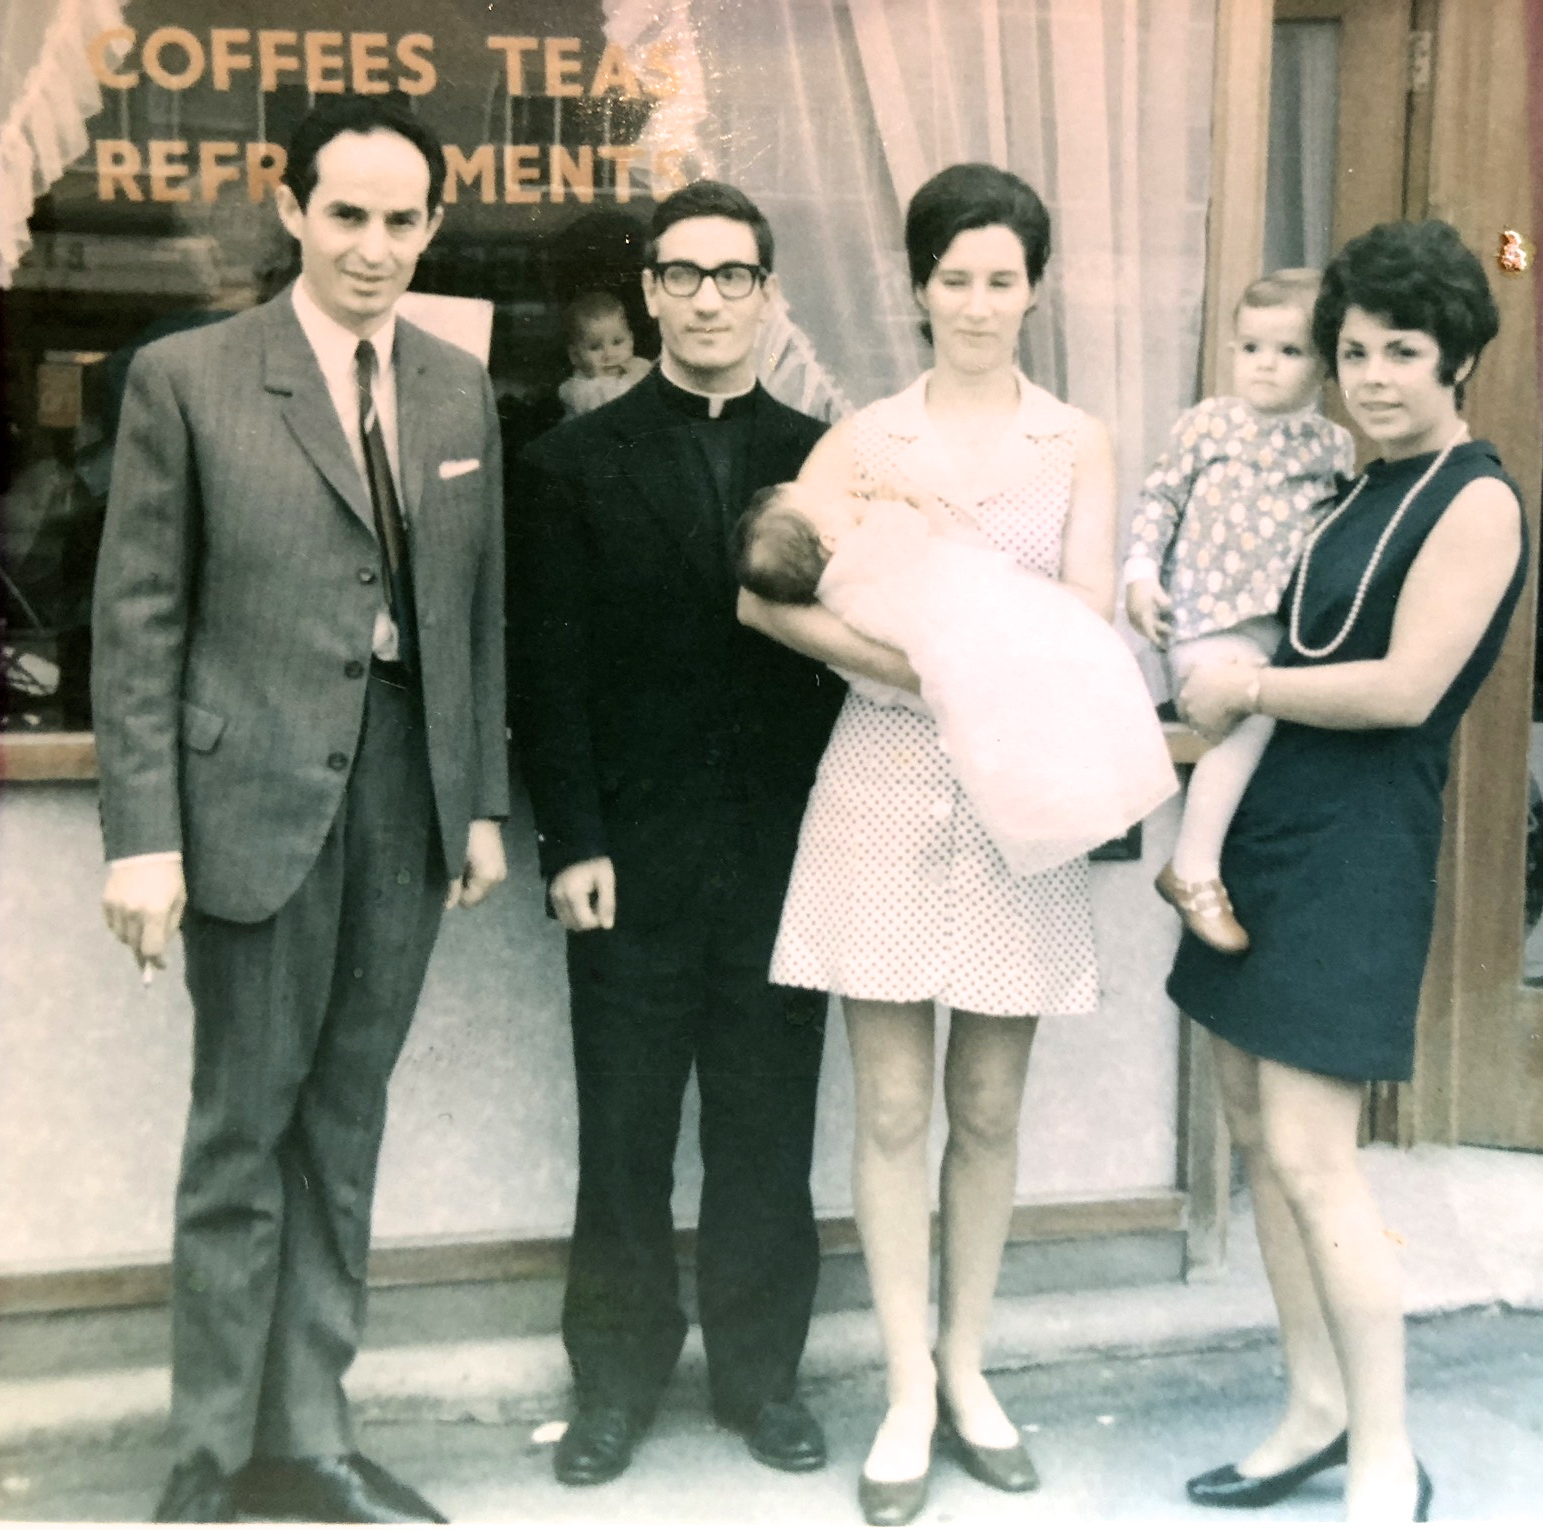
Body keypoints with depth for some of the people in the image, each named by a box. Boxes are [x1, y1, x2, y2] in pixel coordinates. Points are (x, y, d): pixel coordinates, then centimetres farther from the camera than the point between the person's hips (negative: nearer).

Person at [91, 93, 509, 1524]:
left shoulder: (460, 389, 10)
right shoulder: (186, 378, -3)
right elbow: (137, 619, -5)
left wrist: (483, 800, 10)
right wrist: (143, 833, -10)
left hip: (408, 794, 4)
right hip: (256, 795, -4)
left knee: (343, 1124, 12)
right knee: (242, 1129, 4)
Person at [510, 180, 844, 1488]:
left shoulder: (821, 459, 8)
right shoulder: (577, 461, 4)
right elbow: (550, 667, -1)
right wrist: (572, 841, -8)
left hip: (782, 852, 1)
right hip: (632, 854, -1)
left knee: (766, 1131, 10)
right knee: (624, 1134, 7)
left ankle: (761, 1369, 26)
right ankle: (618, 1378, 23)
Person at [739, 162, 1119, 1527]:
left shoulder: (1078, 444, 7)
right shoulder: (868, 438, 3)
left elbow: (1088, 619, -4)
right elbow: (766, 592, -10)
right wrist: (905, 660, -21)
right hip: (888, 784, -1)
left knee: (988, 1106, 10)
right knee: (894, 1105, 3)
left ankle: (966, 1368, 28)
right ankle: (910, 1397, 16)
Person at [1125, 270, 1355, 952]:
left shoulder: (1334, 446, 11)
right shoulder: (1208, 422, 3)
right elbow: (1160, 497, 6)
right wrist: (1141, 573, -3)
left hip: (1289, 623, 5)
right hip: (1208, 617, -5)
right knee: (1248, 714, -25)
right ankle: (1192, 871, -17)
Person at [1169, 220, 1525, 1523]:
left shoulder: (1477, 501, -9)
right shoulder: (1365, 488, 15)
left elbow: (1404, 689, -18)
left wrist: (1249, 689, -9)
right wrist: (1219, 702, 1)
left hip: (1356, 846, -8)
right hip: (1267, 826, 9)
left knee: (1307, 1156, -8)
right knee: (1256, 1128, 11)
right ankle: (1317, 1410, 26)